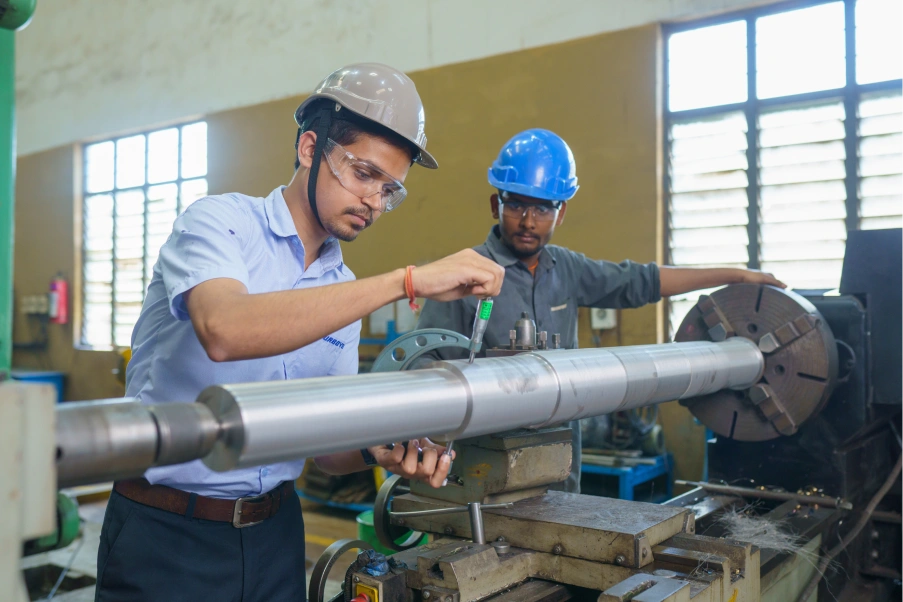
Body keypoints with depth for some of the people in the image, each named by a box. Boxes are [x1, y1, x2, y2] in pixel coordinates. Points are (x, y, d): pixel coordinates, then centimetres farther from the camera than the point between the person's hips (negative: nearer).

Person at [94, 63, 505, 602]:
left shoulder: (344, 288, 5)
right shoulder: (220, 221, -11)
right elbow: (226, 330, -34)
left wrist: (382, 450, -20)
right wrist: (408, 282, -34)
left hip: (274, 532, 5)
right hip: (168, 535, -5)